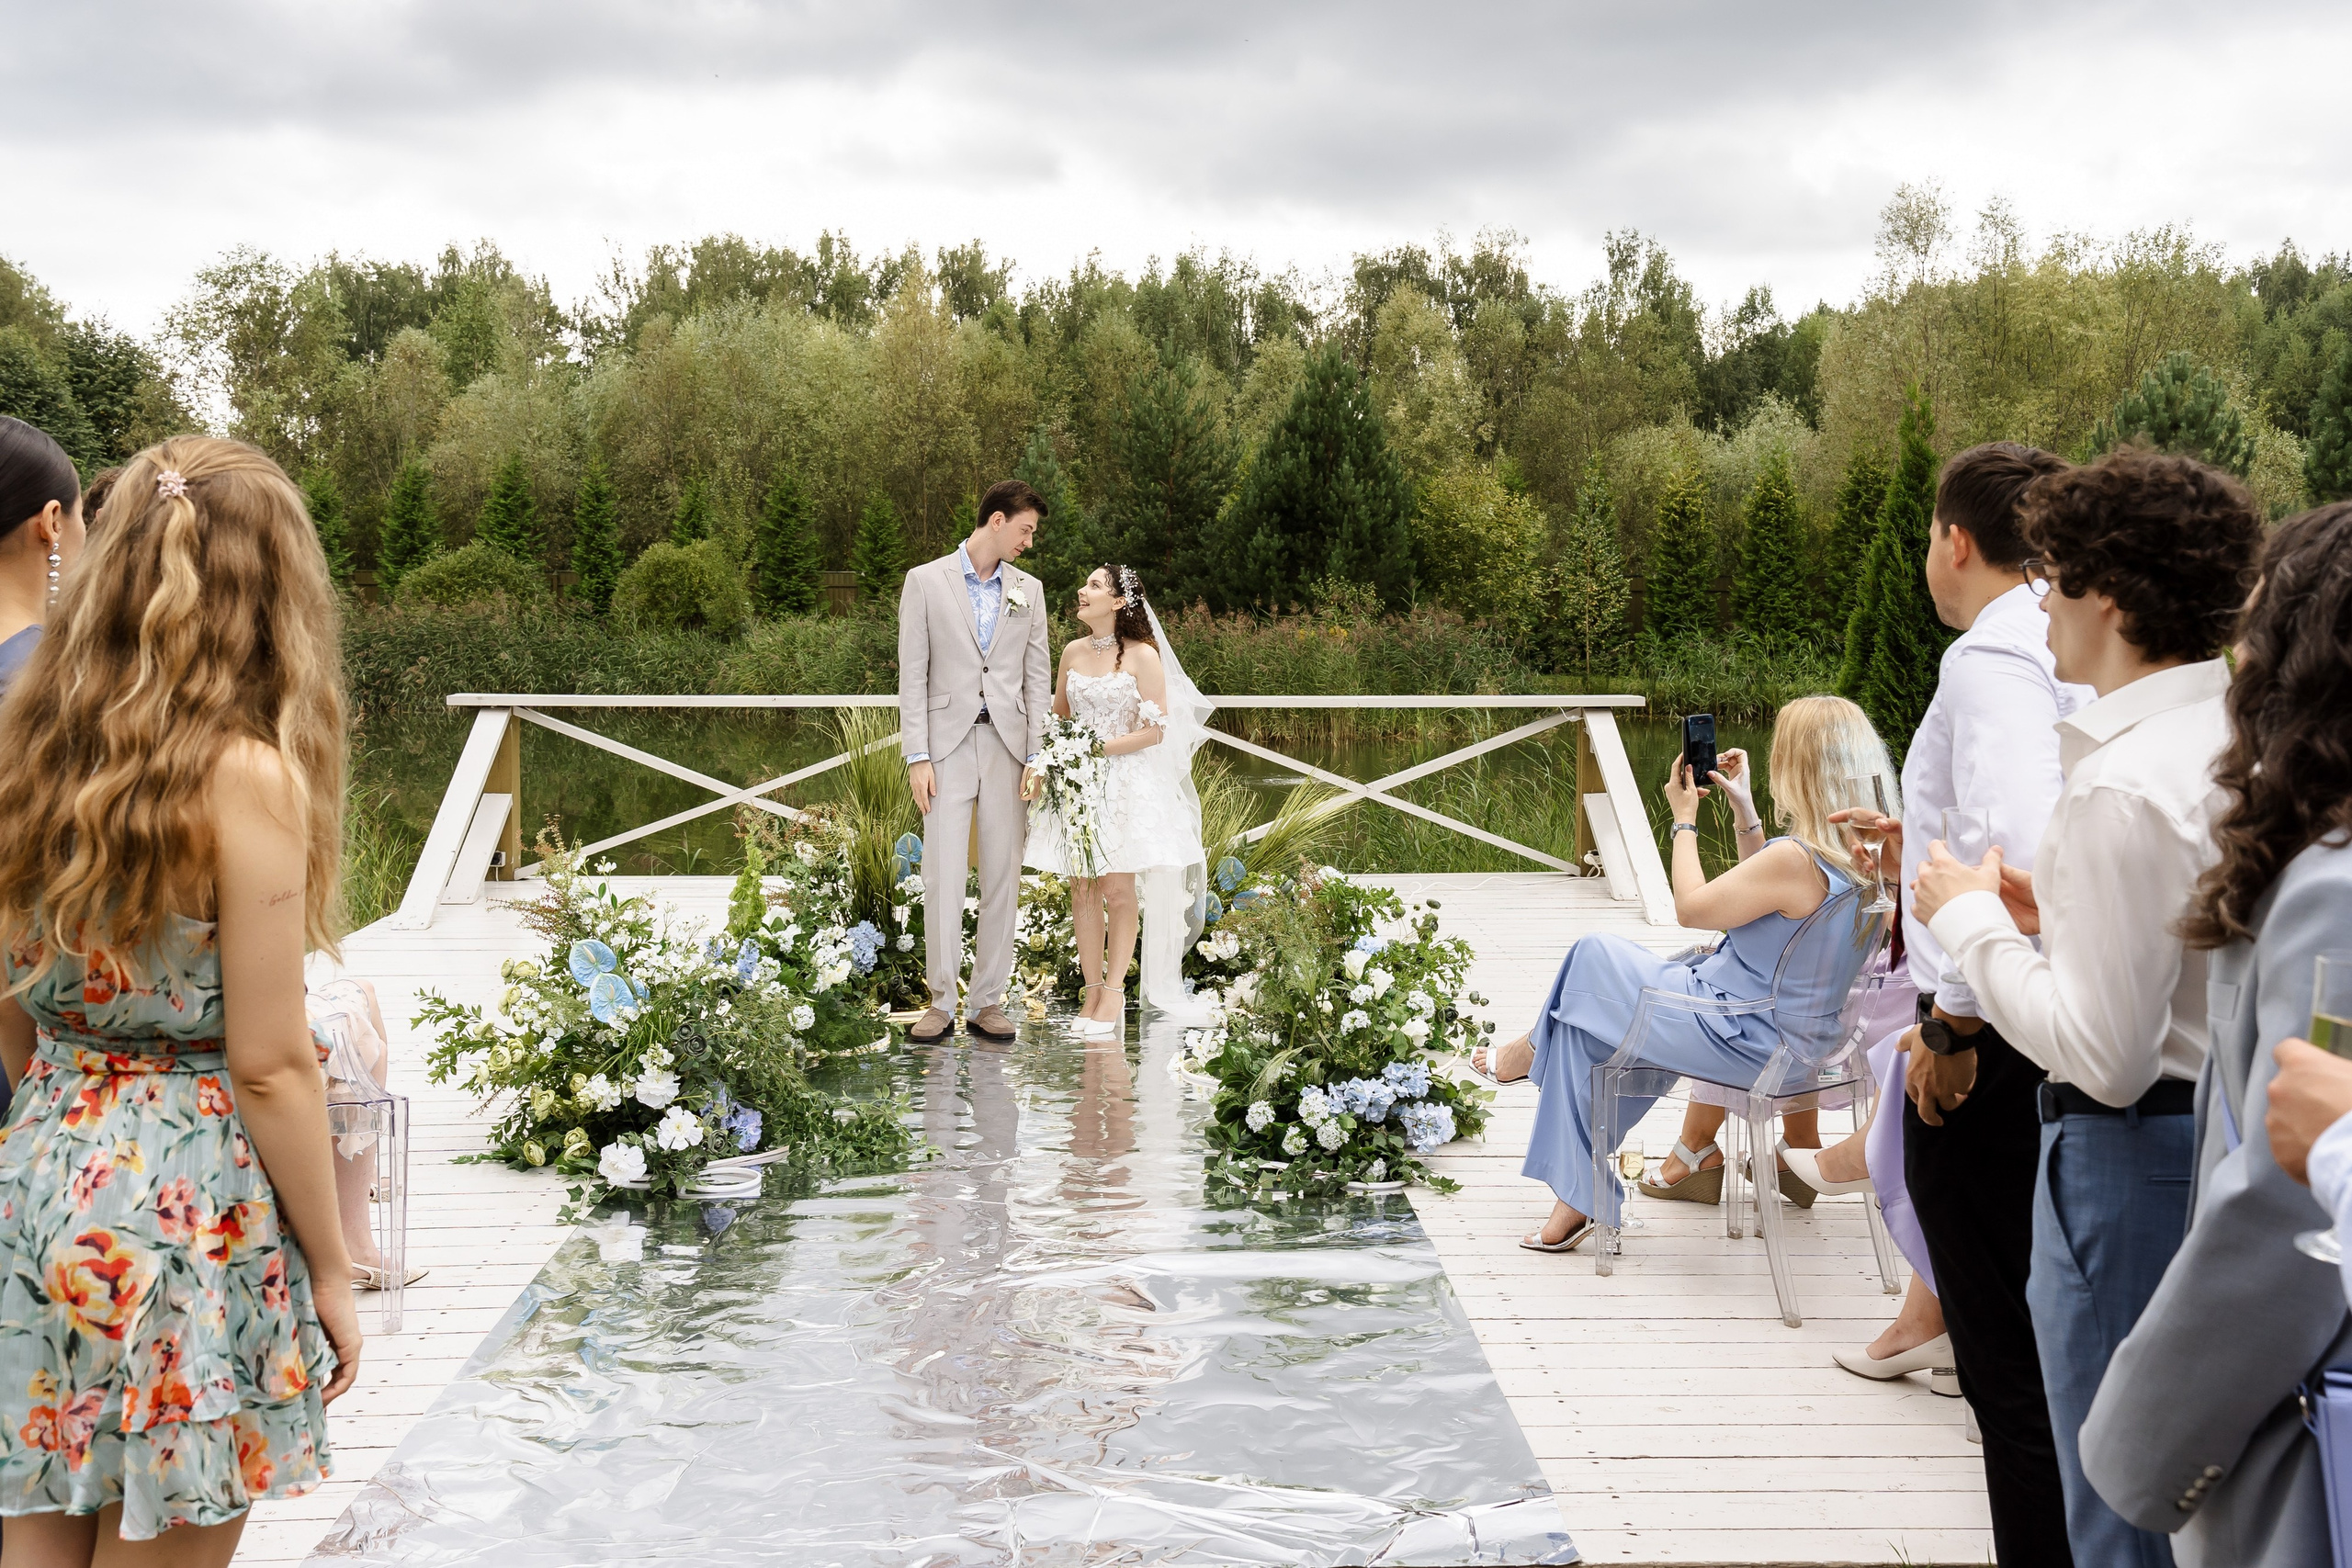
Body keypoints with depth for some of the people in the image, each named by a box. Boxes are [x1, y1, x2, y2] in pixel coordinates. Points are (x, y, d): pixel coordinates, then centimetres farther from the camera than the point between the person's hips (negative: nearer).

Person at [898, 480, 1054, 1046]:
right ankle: (942, 1003, 1)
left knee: (1002, 877, 3)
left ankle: (987, 1002, 9)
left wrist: (1036, 757, 1)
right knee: (943, 877, -6)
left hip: (1009, 746, 3)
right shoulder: (926, 581, 2)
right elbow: (913, 675, -1)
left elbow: (1037, 675, 10)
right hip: (948, 745, -3)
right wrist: (917, 757, -8)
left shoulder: (1028, 589, 12)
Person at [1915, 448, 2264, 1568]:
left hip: (2130, 1160, -9)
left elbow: (2103, 1053, -24)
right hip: (2235, 1135, 10)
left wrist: (1972, 920, -13)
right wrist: (2058, 915, 10)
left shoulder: (2125, 787, -24)